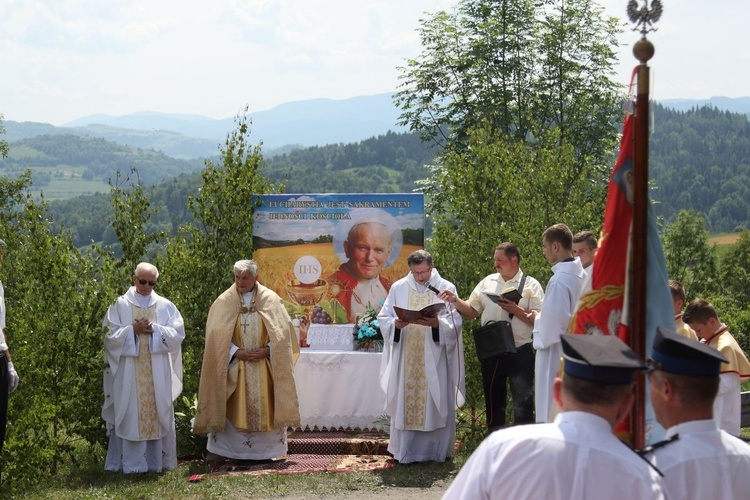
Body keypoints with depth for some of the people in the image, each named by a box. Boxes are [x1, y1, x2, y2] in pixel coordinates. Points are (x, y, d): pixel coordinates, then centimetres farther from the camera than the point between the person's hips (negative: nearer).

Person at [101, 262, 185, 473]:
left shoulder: (165, 306, 8)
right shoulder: (120, 305, 5)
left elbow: (177, 333, 2)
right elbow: (110, 335, -1)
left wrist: (155, 329, -12)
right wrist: (133, 330, -14)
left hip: (158, 373, 2)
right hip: (129, 372, -1)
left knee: (158, 412, 2)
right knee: (131, 414, -3)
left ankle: (158, 461, 8)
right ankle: (132, 463, 0)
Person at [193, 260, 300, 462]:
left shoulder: (270, 300, 3)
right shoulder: (224, 302, 2)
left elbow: (282, 332, 1)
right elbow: (217, 335, -2)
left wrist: (267, 350, -12)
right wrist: (237, 352, -14)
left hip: (265, 367, 0)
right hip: (234, 367, 0)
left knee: (265, 408, -1)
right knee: (234, 410, -3)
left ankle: (266, 450, 6)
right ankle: (234, 451, 2)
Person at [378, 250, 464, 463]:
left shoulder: (446, 288, 3)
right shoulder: (398, 288, 9)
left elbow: (455, 323, -3)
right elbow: (383, 318, 7)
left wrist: (436, 323, -22)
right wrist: (396, 324, -15)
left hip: (434, 360, -1)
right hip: (405, 359, 2)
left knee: (436, 403, -1)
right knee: (404, 403, 0)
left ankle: (436, 450, 7)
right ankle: (405, 451, 6)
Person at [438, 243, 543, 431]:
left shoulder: (530, 285, -2)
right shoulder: (488, 282, 10)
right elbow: (471, 311, 9)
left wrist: (516, 310, -19)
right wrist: (455, 300, -7)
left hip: (519, 353, -5)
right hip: (491, 353, 5)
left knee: (523, 403, -8)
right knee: (494, 403, 15)